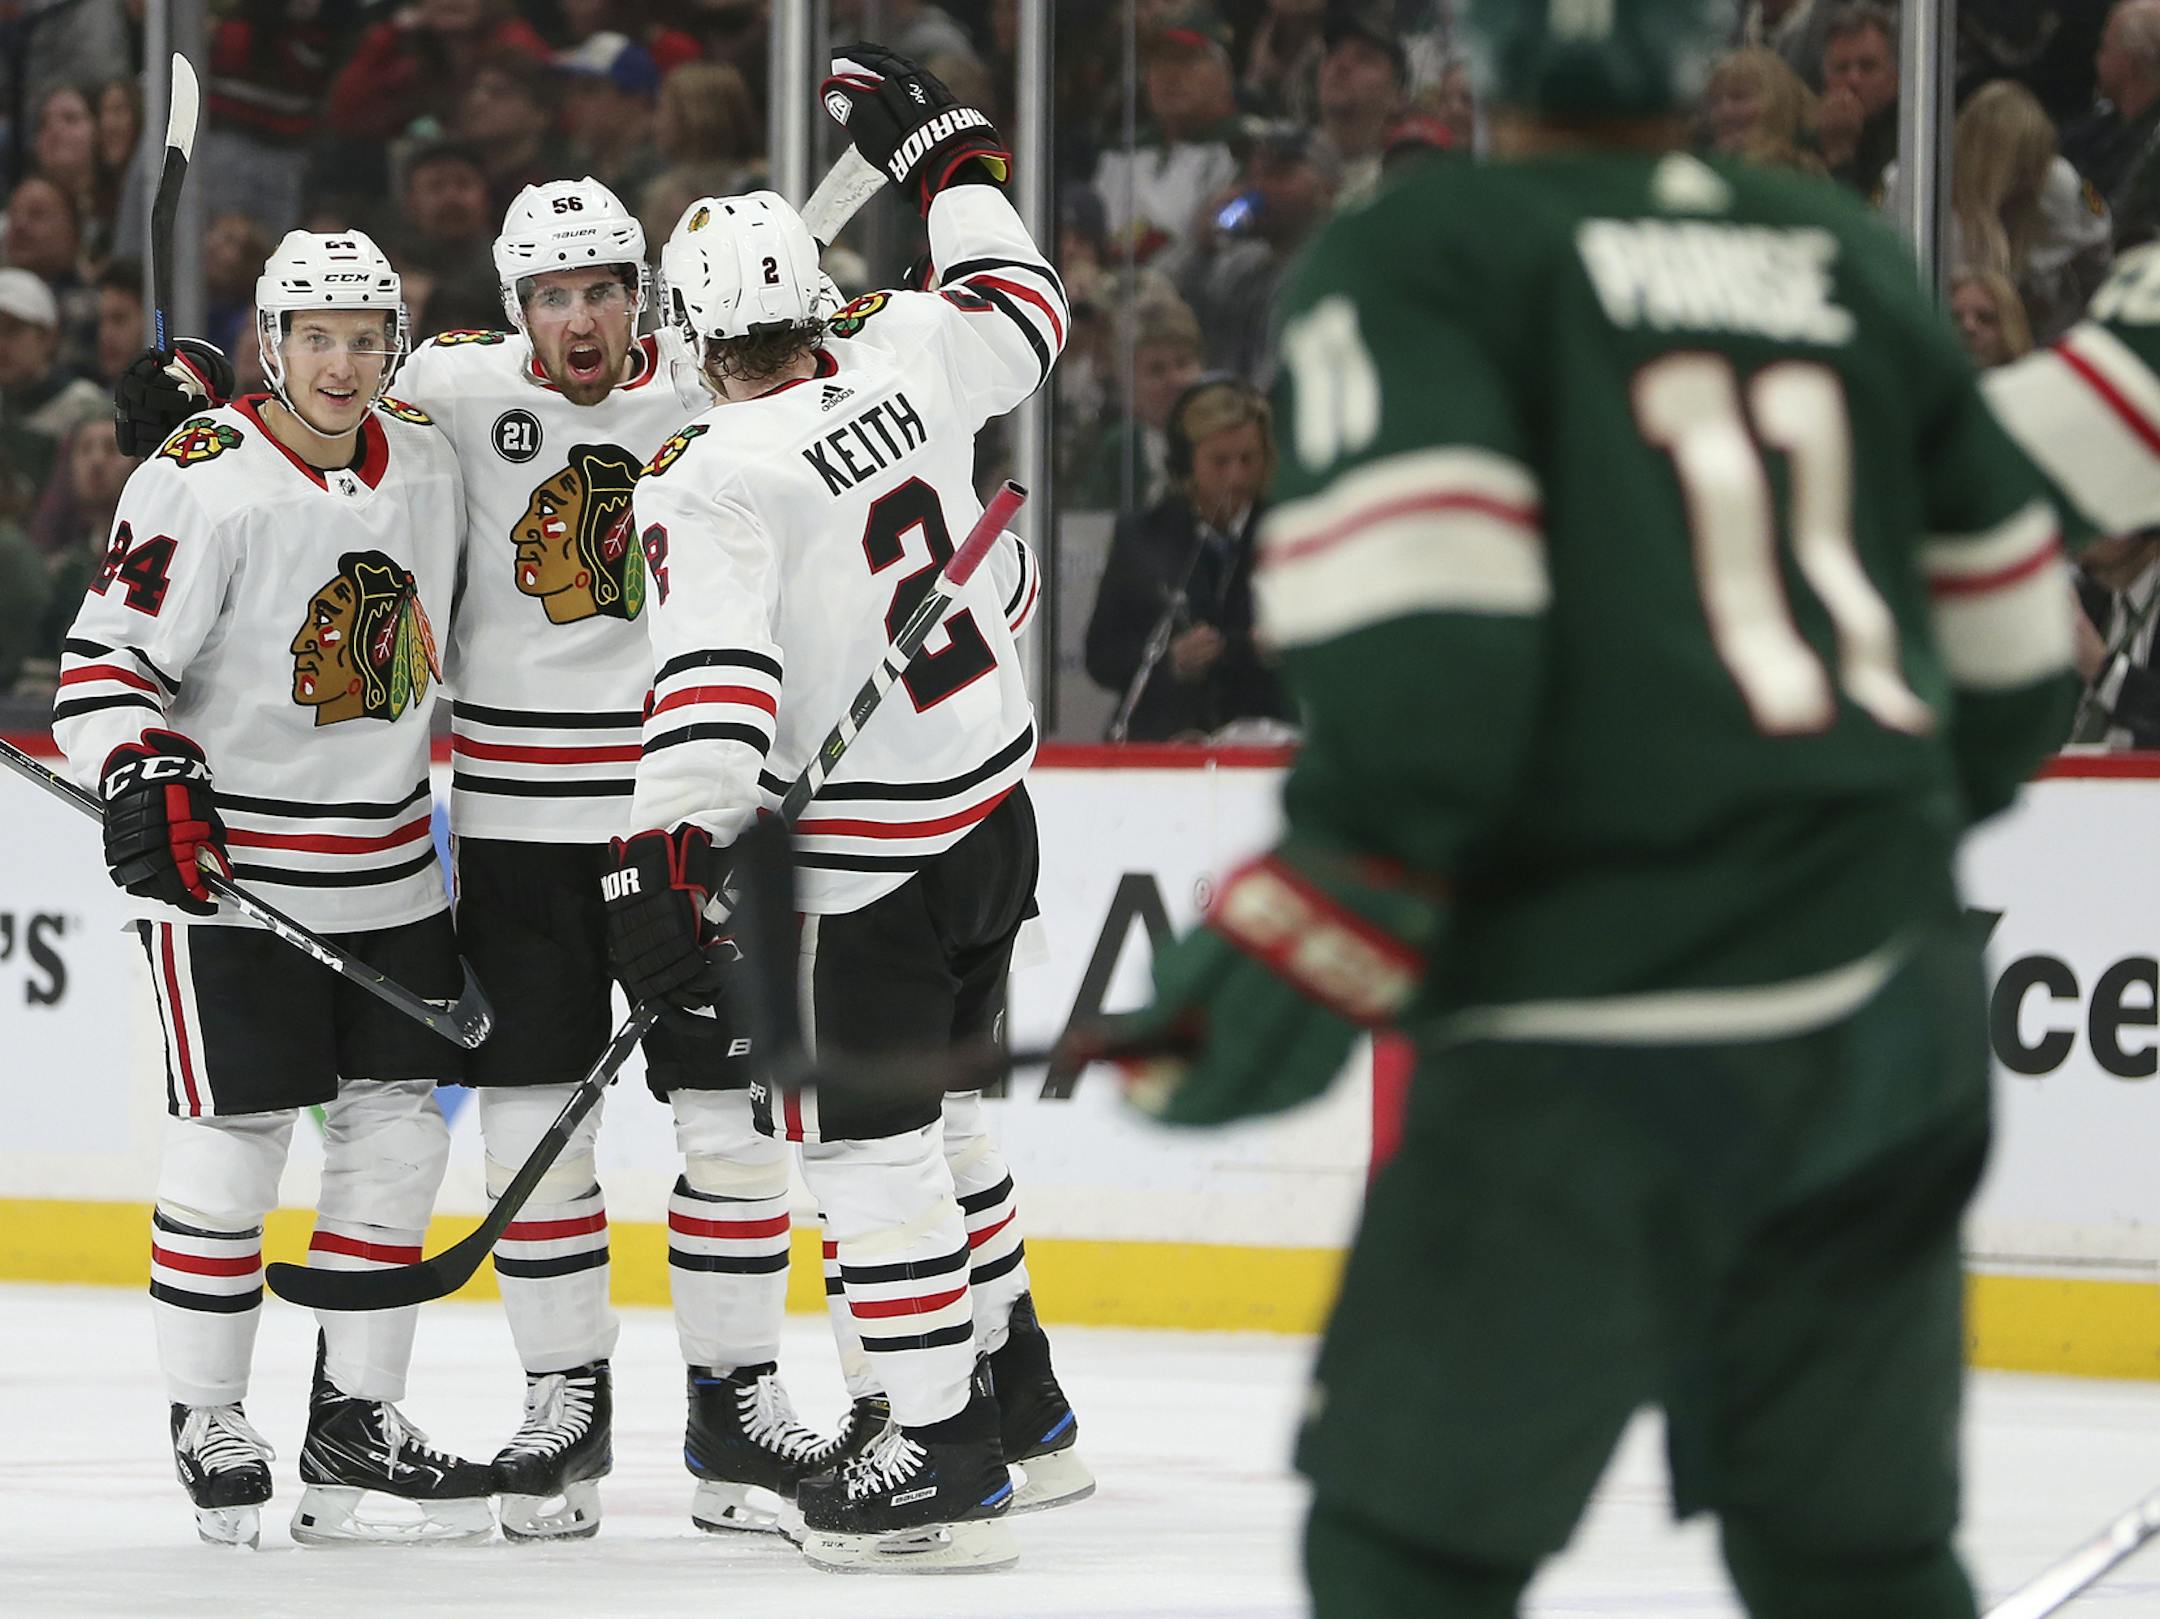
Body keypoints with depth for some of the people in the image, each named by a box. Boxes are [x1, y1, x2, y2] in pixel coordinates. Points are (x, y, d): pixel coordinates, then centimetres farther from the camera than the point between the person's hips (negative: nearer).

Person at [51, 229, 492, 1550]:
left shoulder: (427, 465, 6)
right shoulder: (202, 482, -14)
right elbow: (107, 660, -13)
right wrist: (143, 782, -29)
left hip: (389, 869, 6)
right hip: (229, 872, -6)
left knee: (399, 1133, 7)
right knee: (232, 1145, -4)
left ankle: (358, 1419, 16)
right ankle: (208, 1423, 9)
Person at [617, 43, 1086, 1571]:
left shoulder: (710, 483, -19)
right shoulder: (905, 357, -2)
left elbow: (713, 689, -28)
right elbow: (1025, 314, 19)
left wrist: (670, 855, -31)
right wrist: (945, 148, 28)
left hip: (868, 861, -7)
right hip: (993, 803, 8)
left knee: (864, 1138, -1)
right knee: (931, 1102, 22)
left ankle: (943, 1461, -4)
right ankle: (1022, 1404, 30)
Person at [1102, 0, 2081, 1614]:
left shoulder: (1410, 259, -1)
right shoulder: (1851, 259, 15)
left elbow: (1424, 633, -16)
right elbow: (2008, 643, 20)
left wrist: (1305, 928, -11)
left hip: (1611, 1014, -5)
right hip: (1895, 1003, 5)